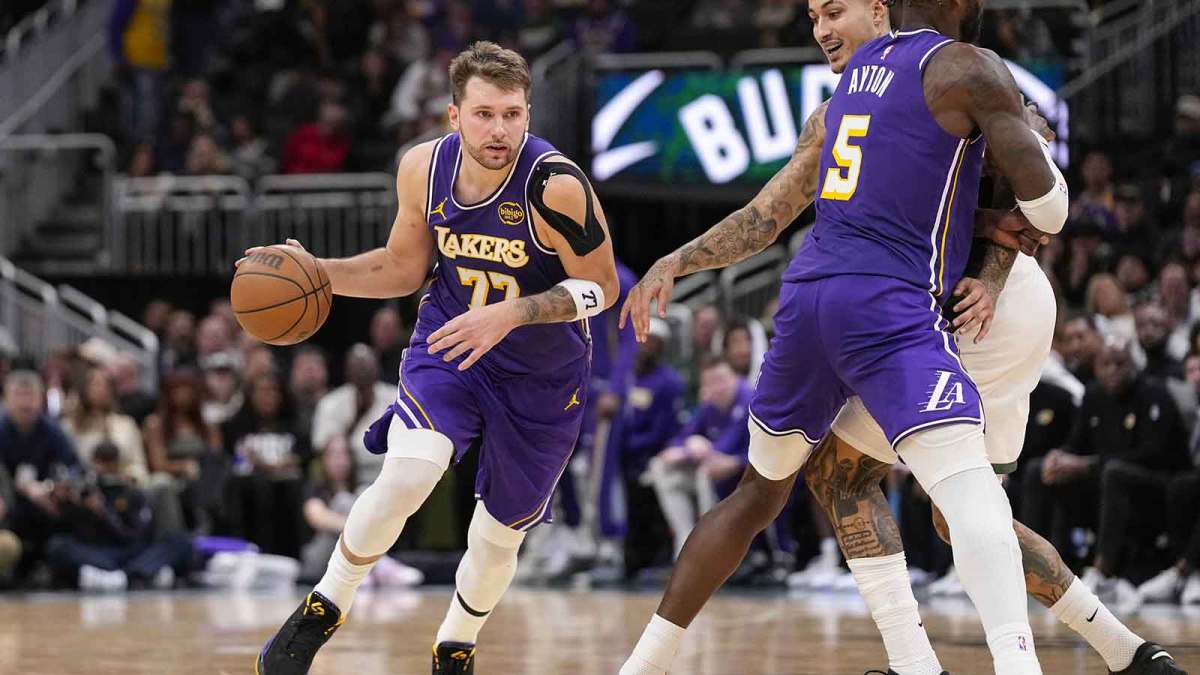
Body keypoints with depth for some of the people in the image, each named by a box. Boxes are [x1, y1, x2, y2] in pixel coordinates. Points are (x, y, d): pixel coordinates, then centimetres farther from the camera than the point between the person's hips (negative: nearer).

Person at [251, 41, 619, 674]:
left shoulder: (555, 186, -27)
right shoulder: (424, 168, -12)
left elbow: (601, 287, -18)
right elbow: (404, 267, 5)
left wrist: (509, 315, -30)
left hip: (541, 378, -1)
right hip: (448, 343, 1)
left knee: (498, 537, 11)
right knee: (404, 478, -26)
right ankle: (321, 612, -6)